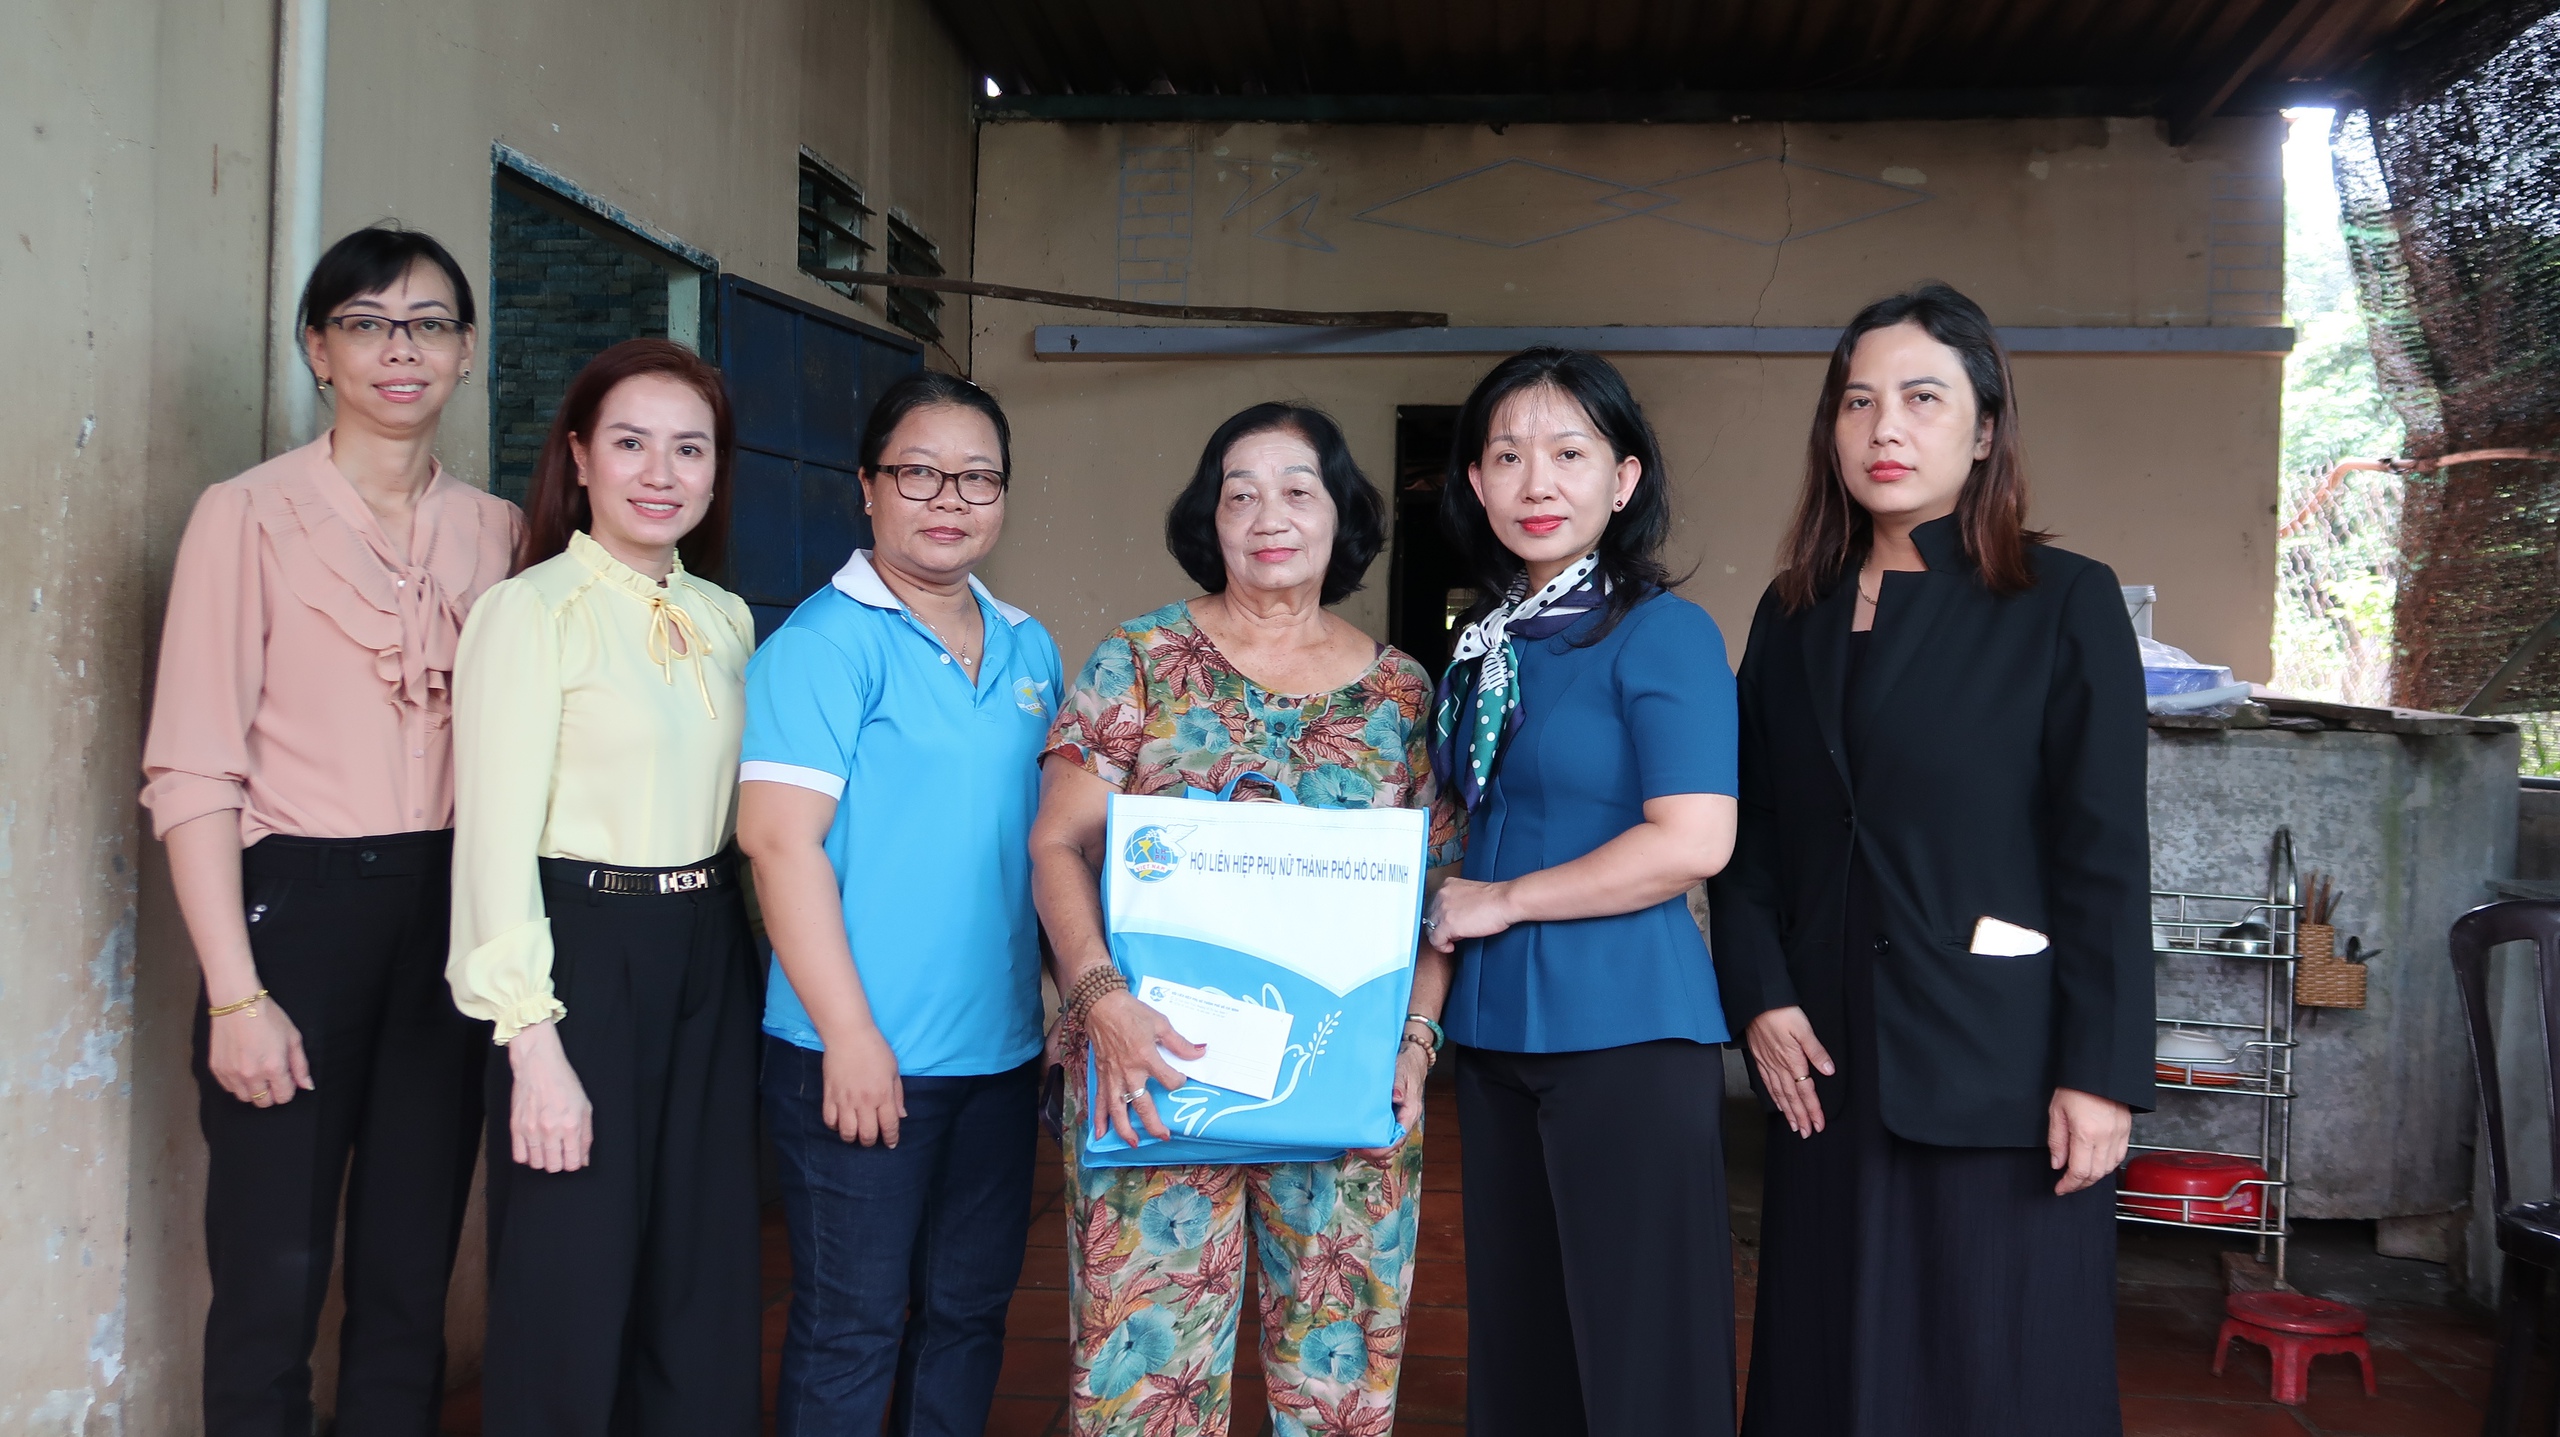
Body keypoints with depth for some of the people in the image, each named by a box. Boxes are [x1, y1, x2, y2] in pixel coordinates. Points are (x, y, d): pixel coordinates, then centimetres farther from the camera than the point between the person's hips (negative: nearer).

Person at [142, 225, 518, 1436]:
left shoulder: (495, 530, 9)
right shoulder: (249, 514, -4)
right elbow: (192, 768, -8)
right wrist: (236, 994, -13)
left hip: (451, 909, 4)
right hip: (297, 901, -4)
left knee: (413, 1272, 12)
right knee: (273, 1279, 2)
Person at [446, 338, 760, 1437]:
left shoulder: (727, 619, 10)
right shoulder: (530, 611, -9)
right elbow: (495, 839, -13)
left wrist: (766, 969, 10)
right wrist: (534, 1043, -17)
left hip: (709, 952, 6)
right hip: (584, 952, -6)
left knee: (706, 1281, 13)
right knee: (571, 1292, 4)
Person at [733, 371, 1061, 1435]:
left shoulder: (1029, 650, 10)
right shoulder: (825, 641, -10)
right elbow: (782, 838, -16)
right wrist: (851, 1033, -19)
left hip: (1001, 1050, 7)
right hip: (860, 1051, -6)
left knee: (969, 1308, 17)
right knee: (852, 1328, 5)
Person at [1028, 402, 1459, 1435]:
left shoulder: (1403, 691, 7)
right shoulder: (1139, 661, 1)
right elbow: (1058, 846, -3)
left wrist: (1417, 1035, -6)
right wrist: (1103, 999, -18)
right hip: (1159, 1073, -2)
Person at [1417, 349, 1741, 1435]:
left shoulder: (1663, 632, -11)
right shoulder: (1485, 645, 11)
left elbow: (1693, 841, -20)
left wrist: (1500, 901, -13)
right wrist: (1437, 911, 5)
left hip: (1624, 1030, -7)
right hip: (1493, 1031, 7)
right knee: (1514, 1337, 17)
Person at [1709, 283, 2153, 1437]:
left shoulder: (2064, 603, -2)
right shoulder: (1793, 615, 11)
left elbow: (2106, 859, -7)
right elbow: (1749, 833, 10)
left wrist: (2099, 1075, -12)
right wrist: (1760, 995, -4)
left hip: (1999, 1078, -4)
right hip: (1826, 1065, 4)